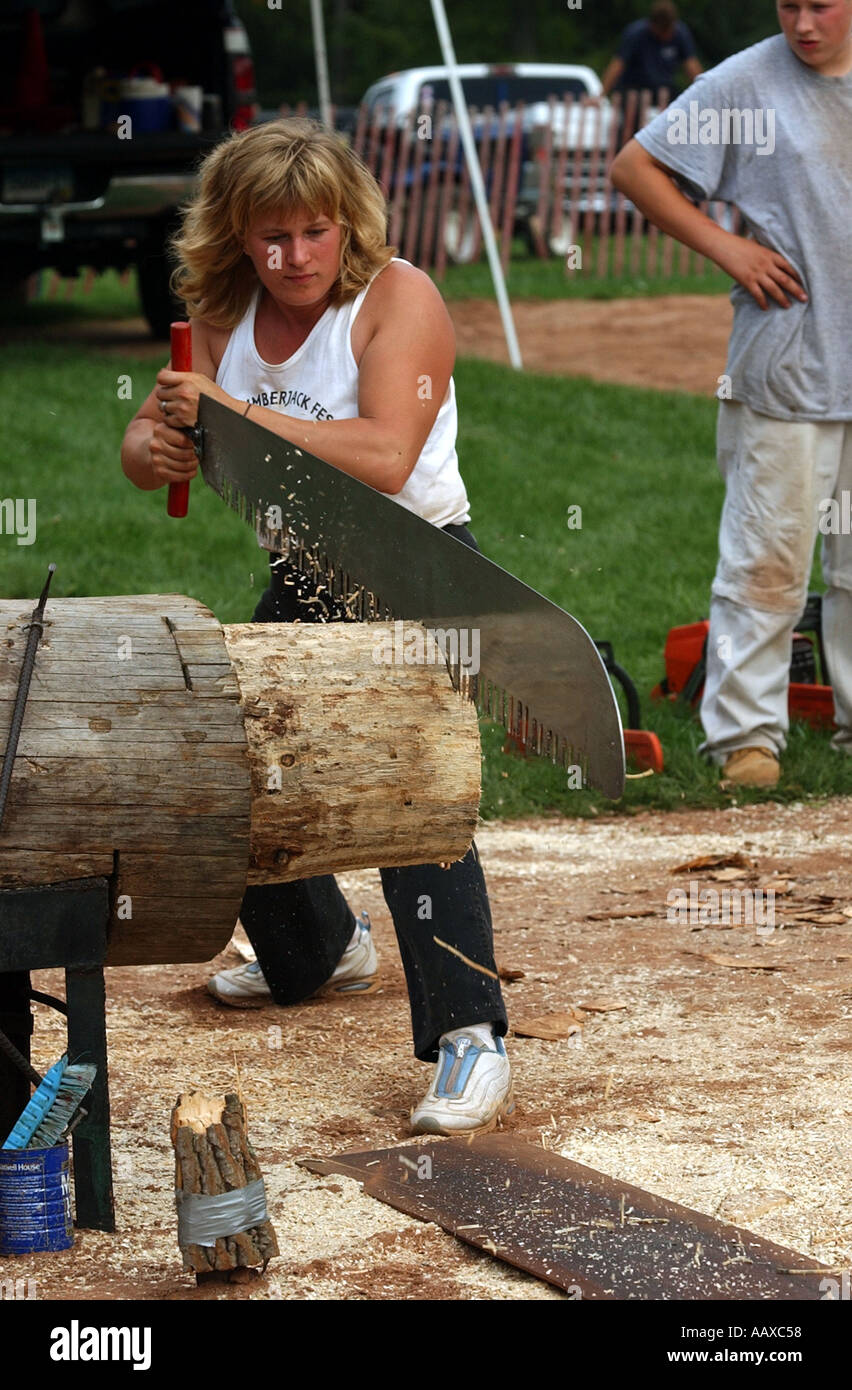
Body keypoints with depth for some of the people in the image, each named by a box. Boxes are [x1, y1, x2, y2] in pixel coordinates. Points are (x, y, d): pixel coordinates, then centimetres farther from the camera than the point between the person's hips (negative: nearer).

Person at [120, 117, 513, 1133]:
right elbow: (144, 439, 4)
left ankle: (469, 1041, -28)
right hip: (303, 580, 8)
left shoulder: (397, 298, -18)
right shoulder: (228, 317, 2)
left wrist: (233, 411, -31)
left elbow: (384, 458, -31)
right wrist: (157, 448, -21)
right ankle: (318, 951, 44)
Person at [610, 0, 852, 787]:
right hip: (785, 362, -4)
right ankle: (746, 733, 4)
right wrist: (723, 246, -8)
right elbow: (634, 167, -1)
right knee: (767, 557, -4)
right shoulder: (745, 84, -2)